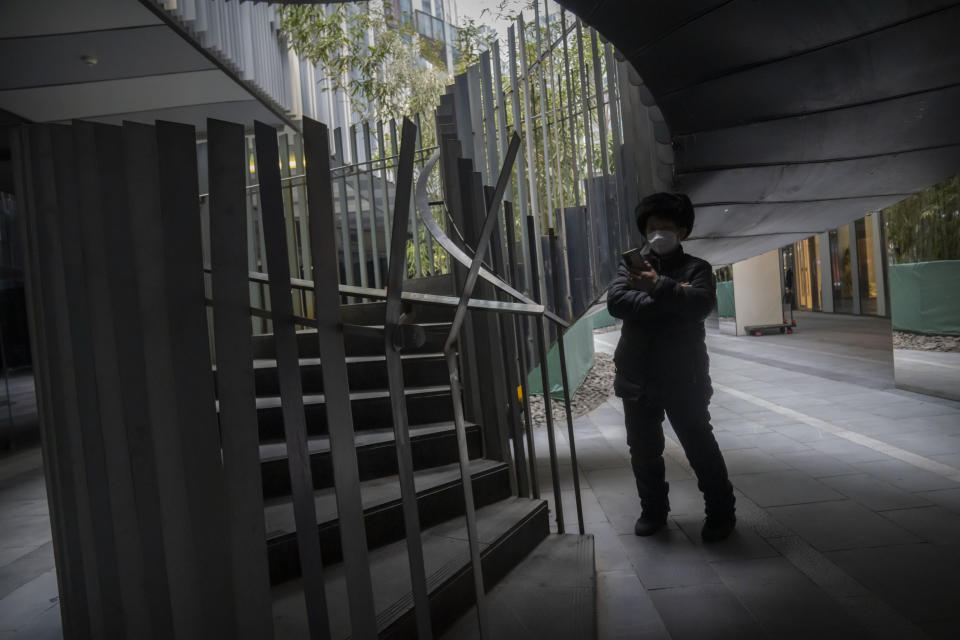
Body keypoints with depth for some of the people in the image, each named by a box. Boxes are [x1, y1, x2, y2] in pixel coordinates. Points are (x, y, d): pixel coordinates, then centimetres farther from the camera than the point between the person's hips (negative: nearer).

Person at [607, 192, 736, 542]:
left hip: (684, 378, -3)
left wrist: (659, 286, -30)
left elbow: (702, 303, -18)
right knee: (643, 451, 12)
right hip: (637, 378, 3)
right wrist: (672, 300, -15)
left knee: (700, 447, 3)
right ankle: (653, 510, 30)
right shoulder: (631, 265, 9)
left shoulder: (696, 268, 3)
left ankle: (721, 512, 21)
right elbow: (615, 301, -10)